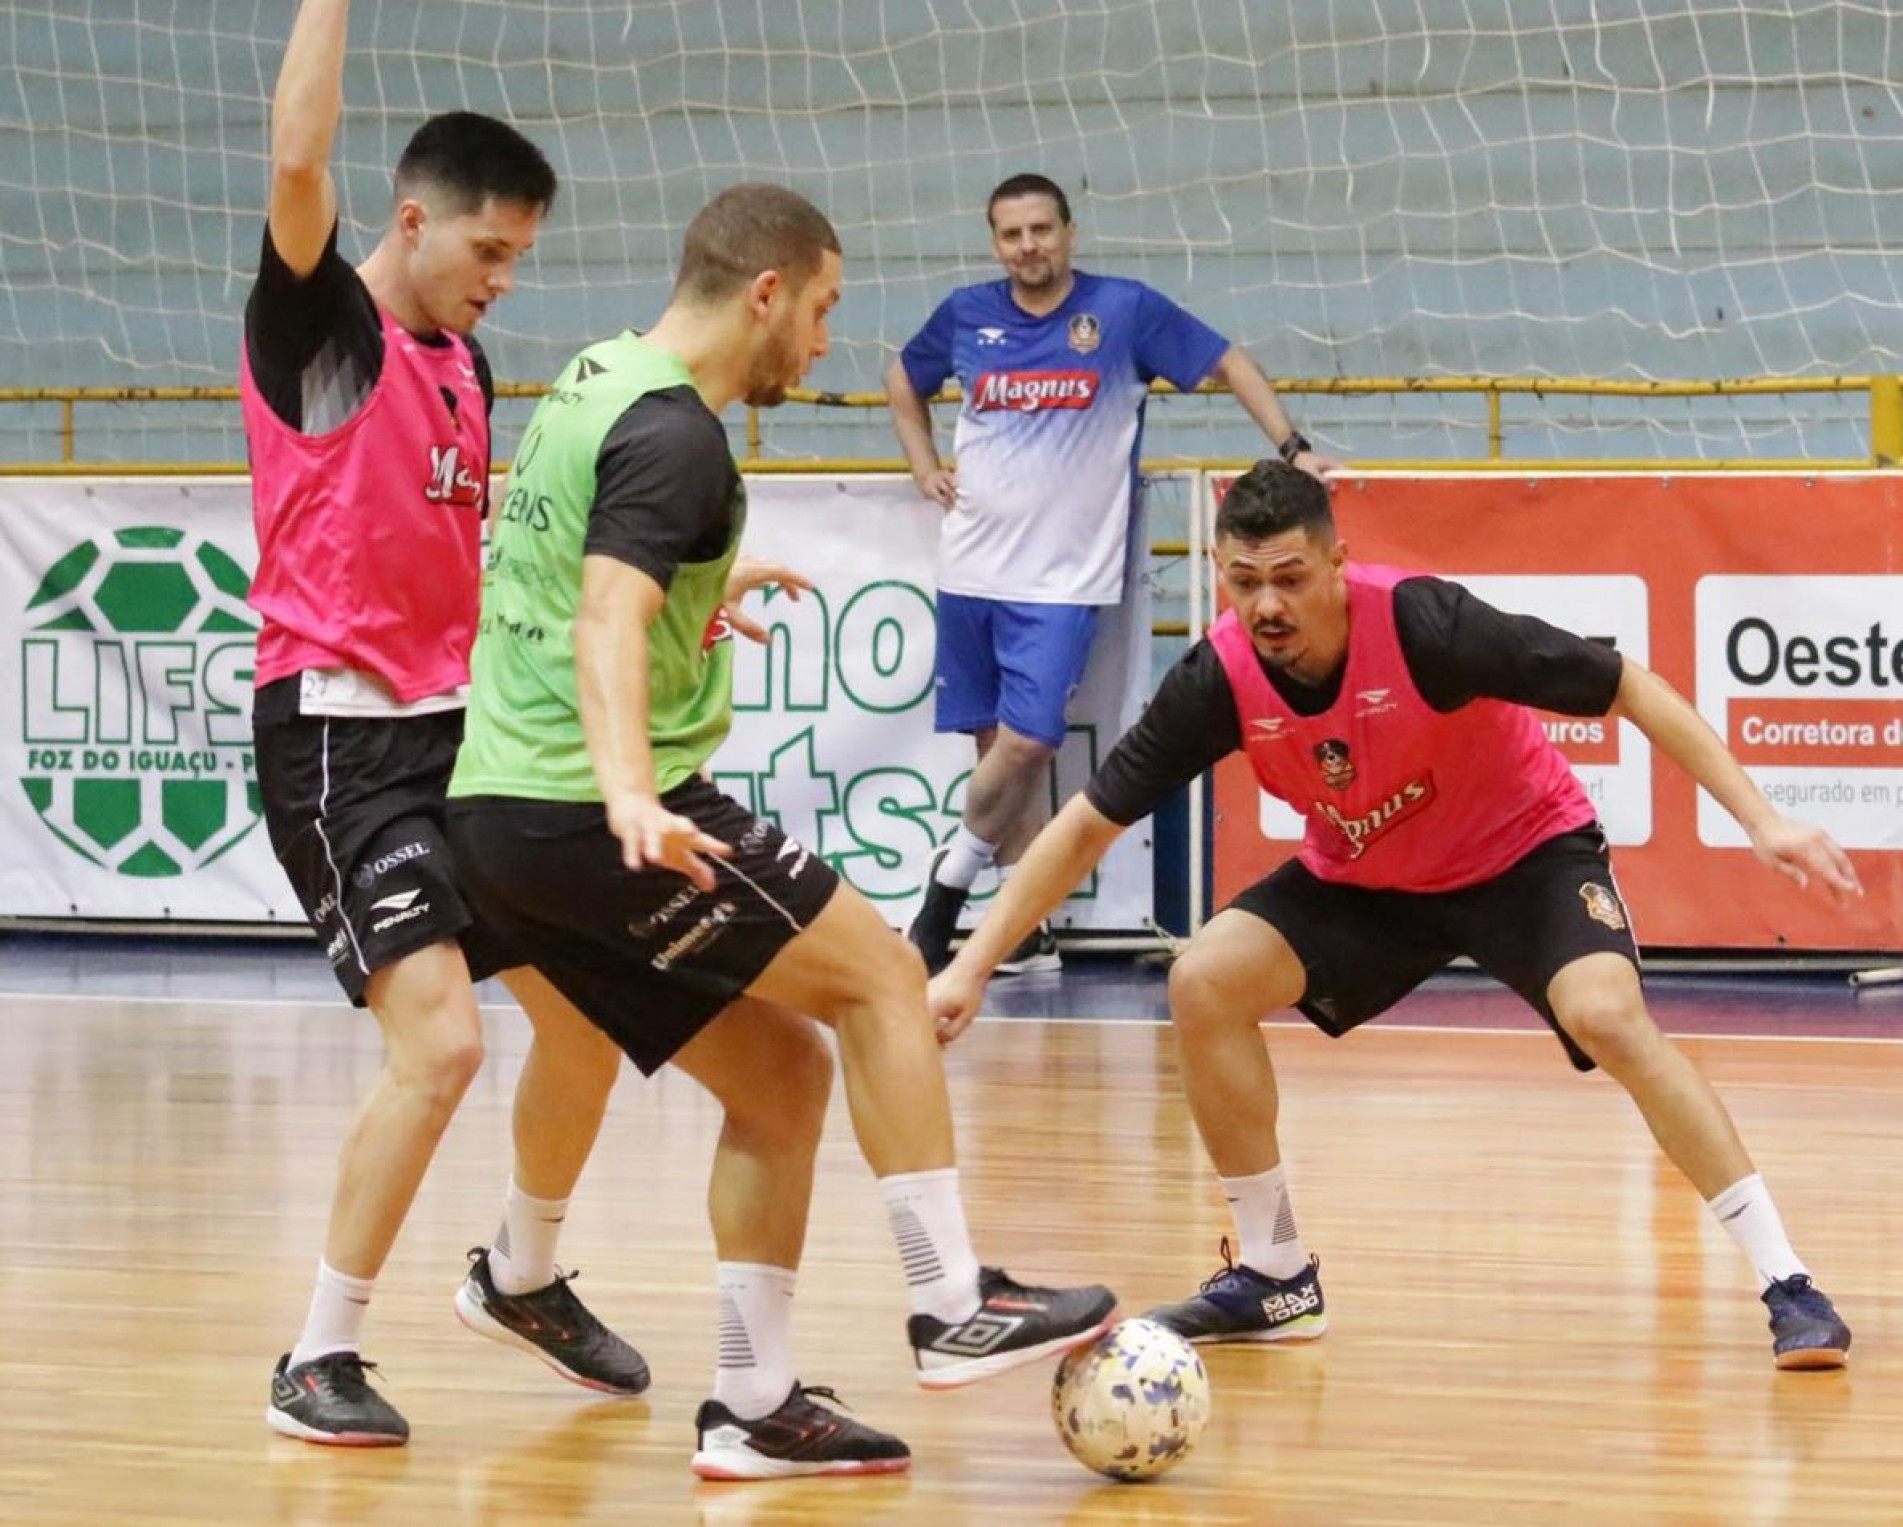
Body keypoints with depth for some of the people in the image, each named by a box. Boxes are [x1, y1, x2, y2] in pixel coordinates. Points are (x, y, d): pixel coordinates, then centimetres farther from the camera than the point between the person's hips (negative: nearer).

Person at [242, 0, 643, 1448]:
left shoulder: (466, 366, 14)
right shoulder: (319, 326, -9)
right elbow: (299, 157, -27)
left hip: (458, 727, 8)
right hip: (341, 731, -8)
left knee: (590, 1005, 10)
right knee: (441, 1042, -18)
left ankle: (523, 1276, 34)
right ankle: (319, 1361, -4)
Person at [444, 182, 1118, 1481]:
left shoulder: (593, 385, 17)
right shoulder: (674, 434, -14)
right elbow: (607, 622, -29)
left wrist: (702, 589, 54)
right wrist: (629, 789, -45)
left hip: (506, 823, 9)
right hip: (588, 823, -9)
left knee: (782, 1075, 12)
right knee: (882, 974, -1)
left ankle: (755, 1405, 9)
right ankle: (951, 1306, -1)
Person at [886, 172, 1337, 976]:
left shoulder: (1124, 309, -5)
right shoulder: (966, 315, 4)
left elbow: (1229, 363, 2)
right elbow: (904, 378, 23)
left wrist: (1292, 449, -7)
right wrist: (924, 465, 10)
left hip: (1063, 578, -3)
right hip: (972, 569, 3)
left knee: (1025, 742, -14)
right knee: (1000, 746, 6)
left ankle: (951, 877, 8)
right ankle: (1027, 929, 14)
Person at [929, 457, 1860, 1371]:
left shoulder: (1424, 625, -32)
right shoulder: (1219, 680, -21)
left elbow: (1628, 688, -23)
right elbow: (1089, 825, -11)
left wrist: (1761, 821, -29)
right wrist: (973, 968, -16)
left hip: (1526, 849, -4)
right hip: (1361, 880, 4)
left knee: (1607, 1017, -29)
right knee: (1204, 984, -15)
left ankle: (1786, 1285, -21)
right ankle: (1275, 1278, 1)